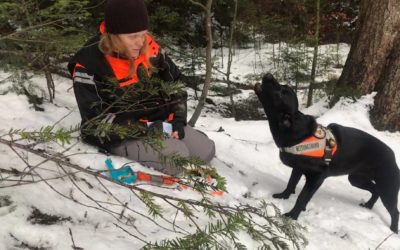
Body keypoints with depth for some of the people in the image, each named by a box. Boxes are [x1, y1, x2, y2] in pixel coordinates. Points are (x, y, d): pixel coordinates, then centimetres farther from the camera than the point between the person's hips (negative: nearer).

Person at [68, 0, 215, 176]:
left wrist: (177, 120, -5)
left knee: (205, 150, -3)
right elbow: (96, 121, -21)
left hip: (159, 122, 6)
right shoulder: (89, 64, -20)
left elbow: (175, 82, 9)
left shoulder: (149, 48, -4)